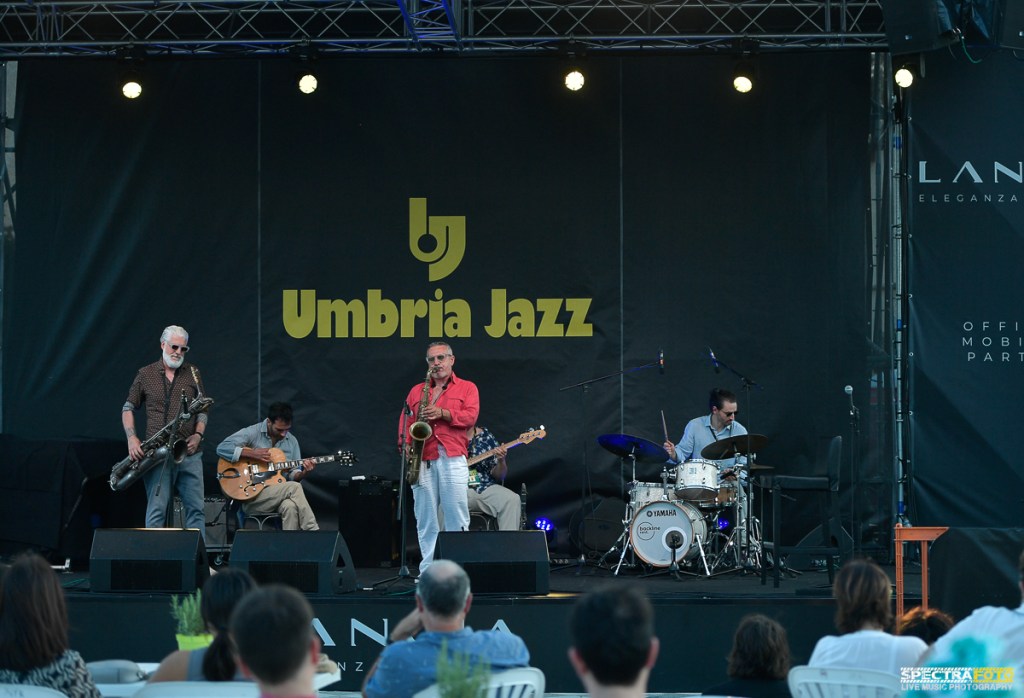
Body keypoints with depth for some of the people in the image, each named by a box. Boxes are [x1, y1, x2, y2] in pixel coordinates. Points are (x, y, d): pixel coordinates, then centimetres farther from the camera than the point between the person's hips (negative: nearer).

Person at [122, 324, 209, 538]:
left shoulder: (192, 373, 11)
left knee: (196, 508, 0)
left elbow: (202, 409, 14)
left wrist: (198, 434, -4)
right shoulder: (145, 374, 6)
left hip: (189, 452, 2)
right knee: (157, 510, -4)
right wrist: (131, 437, -5)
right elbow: (128, 408, 10)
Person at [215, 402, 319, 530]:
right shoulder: (253, 433, -4)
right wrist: (252, 454, -19)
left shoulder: (292, 441, 14)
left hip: (280, 495, 4)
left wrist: (303, 473, -7)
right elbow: (222, 448, -13)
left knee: (290, 507, -34)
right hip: (251, 497, -4)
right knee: (294, 488, -28)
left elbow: (292, 475, 17)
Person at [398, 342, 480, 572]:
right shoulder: (417, 391, 20)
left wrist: (442, 413, -15)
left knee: (457, 518, -6)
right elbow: (405, 421, 13)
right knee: (426, 520, 1)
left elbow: (470, 416, -3)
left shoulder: (466, 388, 12)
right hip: (422, 461, 3)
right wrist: (406, 446, -4)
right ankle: (428, 569, 4)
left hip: (452, 459, -3)